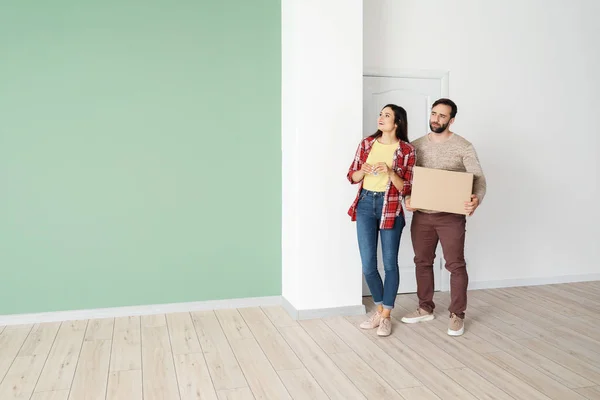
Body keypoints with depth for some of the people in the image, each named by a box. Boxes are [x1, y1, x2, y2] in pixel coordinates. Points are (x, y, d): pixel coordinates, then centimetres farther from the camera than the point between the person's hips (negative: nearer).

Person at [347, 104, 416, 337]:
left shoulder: (407, 150, -4)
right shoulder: (367, 143, 5)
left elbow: (406, 189, -5)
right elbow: (352, 177, 9)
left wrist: (390, 172, -20)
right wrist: (363, 170, -12)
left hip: (391, 208, -3)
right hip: (365, 205, 3)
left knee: (390, 263, 4)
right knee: (368, 265, 5)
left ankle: (386, 316, 17)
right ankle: (379, 309, 25)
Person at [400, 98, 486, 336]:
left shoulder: (463, 146, -6)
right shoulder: (416, 146, 6)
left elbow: (478, 178, -11)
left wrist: (477, 199, -32)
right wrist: (406, 198, -10)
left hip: (451, 216, -4)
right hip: (421, 215, 4)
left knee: (456, 265, 0)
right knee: (422, 262, 12)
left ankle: (457, 315, 13)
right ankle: (425, 309, 28)